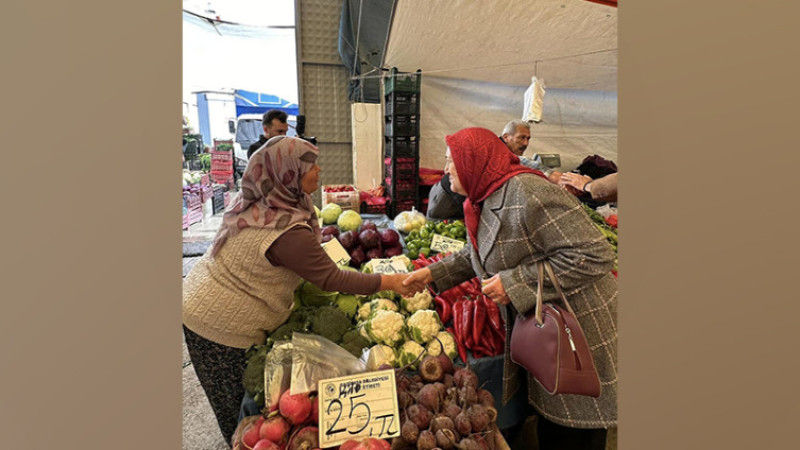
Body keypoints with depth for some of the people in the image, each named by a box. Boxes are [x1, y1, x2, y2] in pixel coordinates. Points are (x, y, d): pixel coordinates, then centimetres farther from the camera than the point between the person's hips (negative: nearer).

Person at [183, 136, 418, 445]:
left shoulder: (252, 203, -3)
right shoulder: (287, 232, -30)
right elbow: (330, 278, -24)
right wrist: (389, 282, -18)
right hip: (224, 328, -8)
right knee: (242, 410, 14)